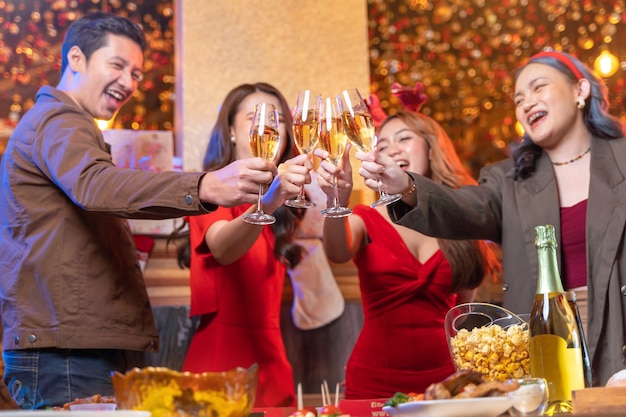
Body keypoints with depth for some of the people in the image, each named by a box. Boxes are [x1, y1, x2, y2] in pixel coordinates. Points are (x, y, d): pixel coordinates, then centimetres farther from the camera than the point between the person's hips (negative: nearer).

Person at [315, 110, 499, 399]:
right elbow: (338, 254, -22)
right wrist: (337, 201, -40)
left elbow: (464, 311, 14)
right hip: (374, 383, -2)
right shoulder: (367, 220, 1)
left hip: (443, 380, 2)